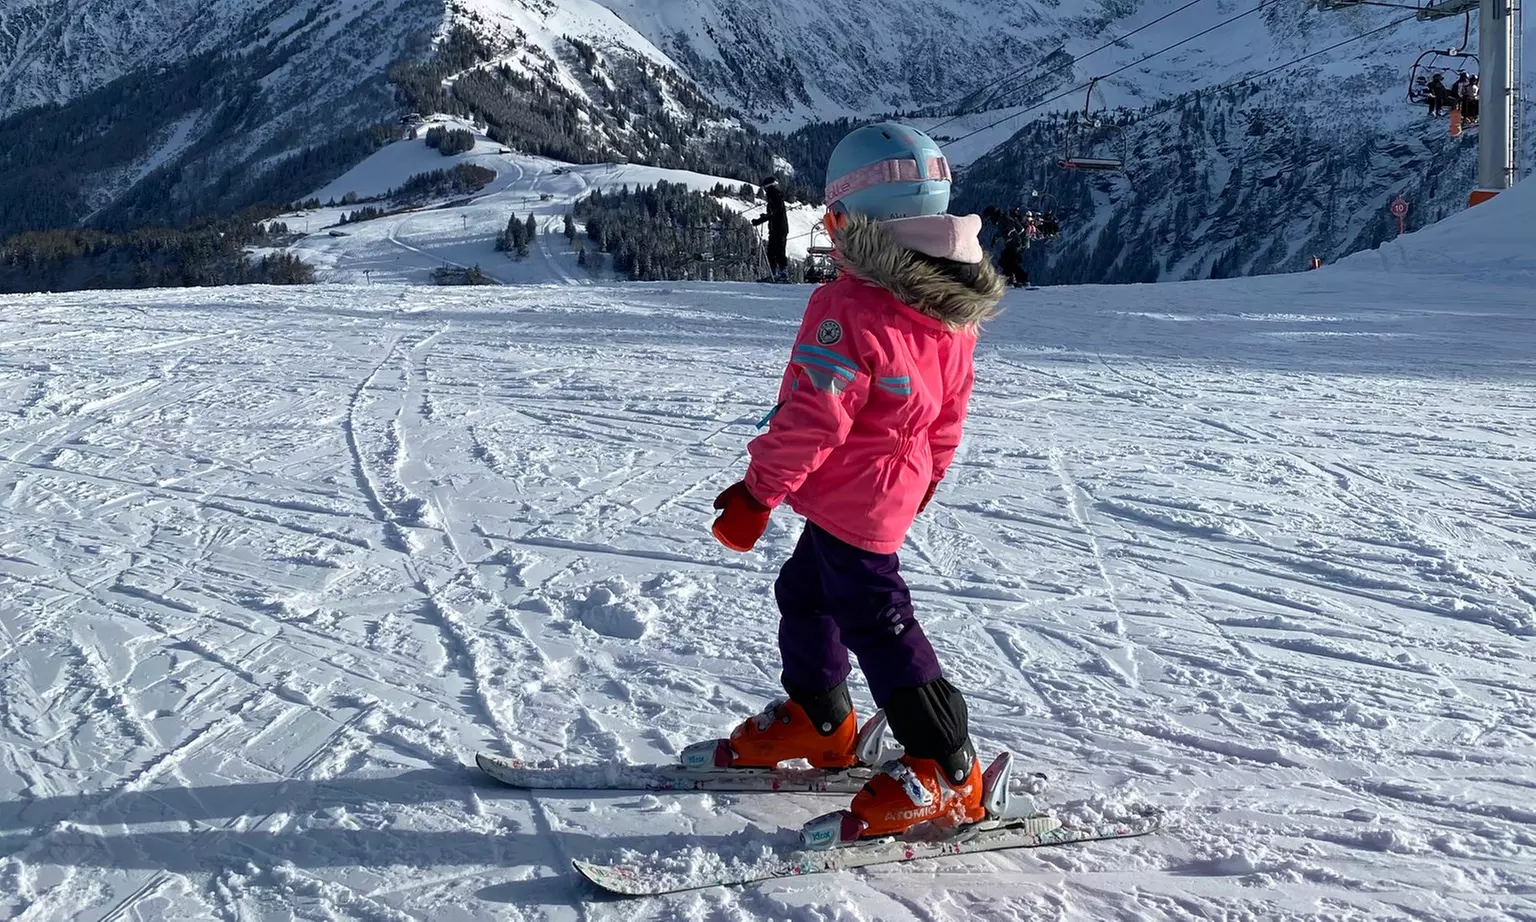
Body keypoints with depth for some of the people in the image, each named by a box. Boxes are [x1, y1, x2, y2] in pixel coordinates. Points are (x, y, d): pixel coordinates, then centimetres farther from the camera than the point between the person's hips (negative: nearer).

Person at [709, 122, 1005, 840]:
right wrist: (927, 473, 25)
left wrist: (756, 493, -12)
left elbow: (809, 419, -24)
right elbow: (949, 411, 12)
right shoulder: (950, 304, 1)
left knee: (875, 620, -1)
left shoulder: (849, 311, -26)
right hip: (899, 483, 10)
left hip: (851, 495, -9)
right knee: (806, 592, 23)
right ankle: (817, 721, 39)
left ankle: (947, 774, 6)